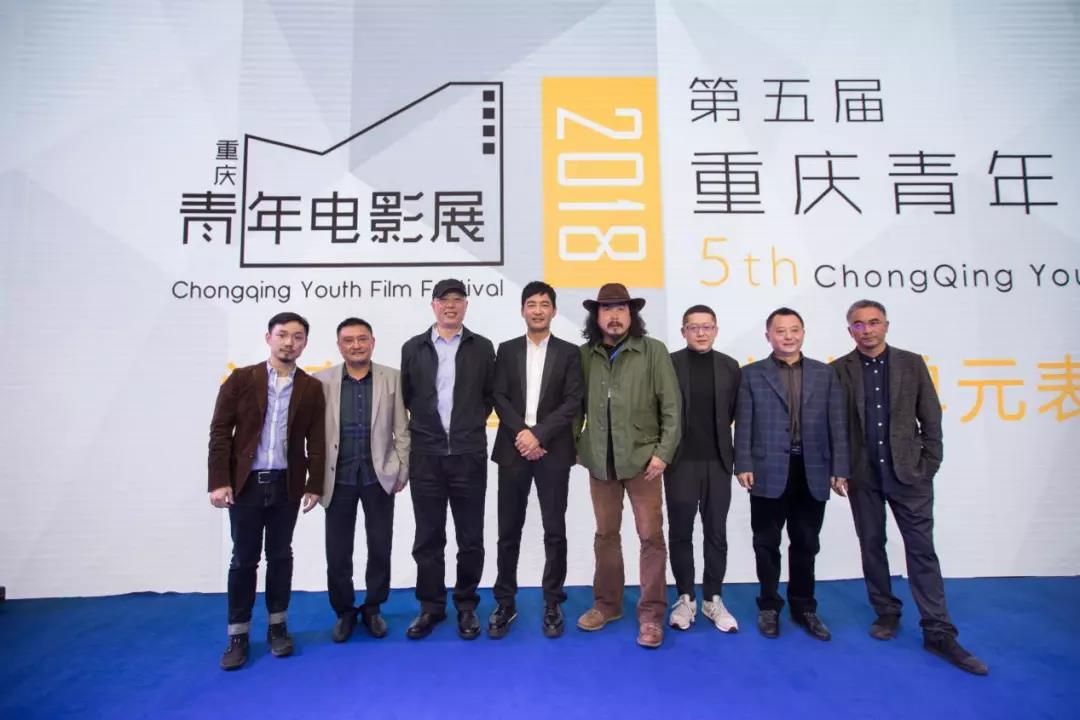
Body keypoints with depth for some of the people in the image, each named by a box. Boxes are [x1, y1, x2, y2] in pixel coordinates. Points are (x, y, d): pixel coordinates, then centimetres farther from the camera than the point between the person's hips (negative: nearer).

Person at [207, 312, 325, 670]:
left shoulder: (312, 388, 2)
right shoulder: (241, 378, -1)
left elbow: (316, 441, 3)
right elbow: (220, 431, -3)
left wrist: (314, 484, -1)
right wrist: (219, 480, -9)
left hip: (287, 485, 1)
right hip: (245, 483, -1)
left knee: (280, 556, 12)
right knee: (244, 559, 7)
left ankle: (277, 626, 26)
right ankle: (238, 634, 21)